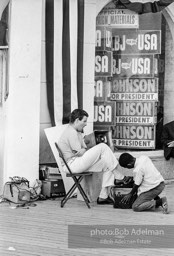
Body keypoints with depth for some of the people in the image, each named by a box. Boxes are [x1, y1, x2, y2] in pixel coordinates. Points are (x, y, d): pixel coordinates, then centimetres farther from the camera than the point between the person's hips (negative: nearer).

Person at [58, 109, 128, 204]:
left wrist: (84, 150, -6)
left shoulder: (77, 132, 20)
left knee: (106, 163, 2)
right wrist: (86, 150, 4)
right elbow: (79, 153, -16)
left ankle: (103, 196, -1)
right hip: (73, 165, -11)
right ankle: (118, 177, -7)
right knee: (102, 147, -15)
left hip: (79, 163, 11)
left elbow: (84, 149, 16)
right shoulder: (71, 133, -14)